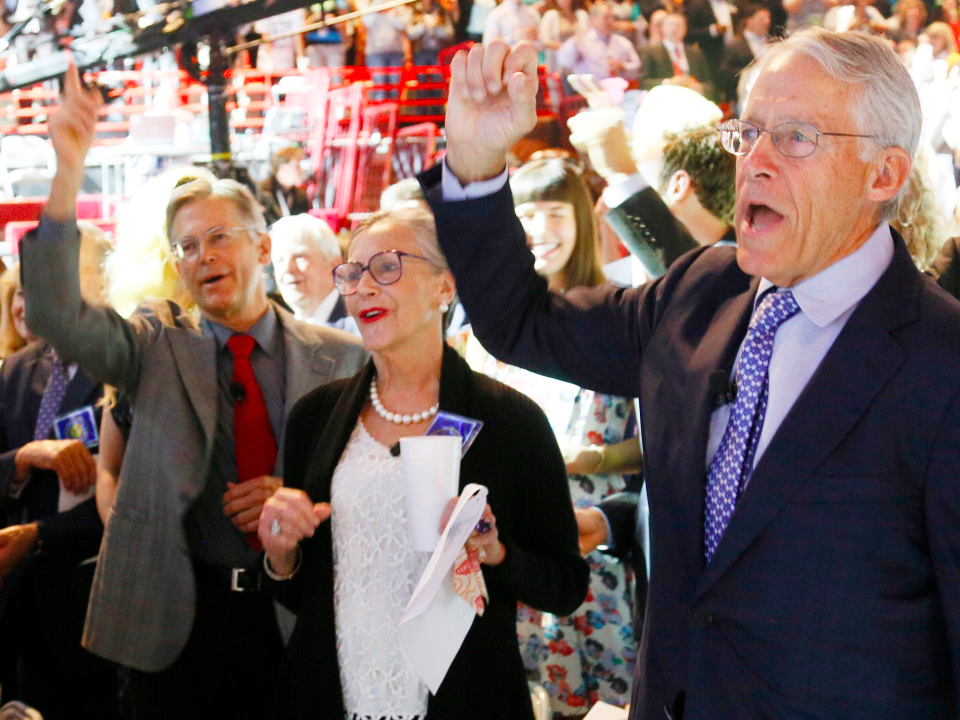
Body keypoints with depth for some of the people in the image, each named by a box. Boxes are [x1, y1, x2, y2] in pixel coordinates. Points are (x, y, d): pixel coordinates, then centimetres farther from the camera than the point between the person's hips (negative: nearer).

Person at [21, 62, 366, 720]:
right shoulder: (158, 348, 5)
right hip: (175, 615, 0)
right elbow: (57, 316, -13)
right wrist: (69, 171, -23)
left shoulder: (341, 358, 4)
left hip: (295, 617, 0)